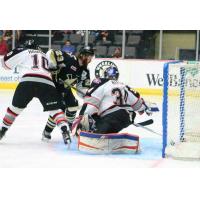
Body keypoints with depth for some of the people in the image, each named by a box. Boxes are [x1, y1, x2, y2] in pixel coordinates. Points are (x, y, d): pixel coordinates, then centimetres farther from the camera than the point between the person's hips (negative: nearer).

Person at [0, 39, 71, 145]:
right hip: (47, 83, 2)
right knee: (55, 109, 7)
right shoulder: (44, 55, 36)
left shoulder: (24, 52, 21)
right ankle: (65, 130, -14)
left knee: (15, 107, 15)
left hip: (28, 81, -2)